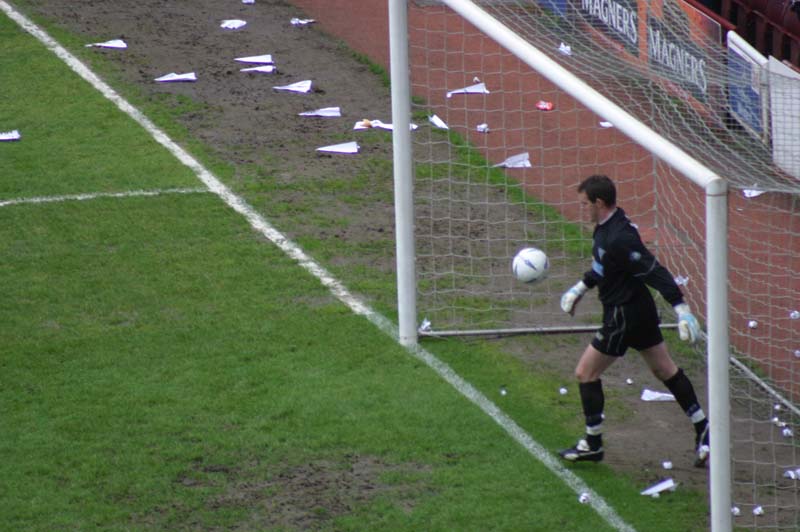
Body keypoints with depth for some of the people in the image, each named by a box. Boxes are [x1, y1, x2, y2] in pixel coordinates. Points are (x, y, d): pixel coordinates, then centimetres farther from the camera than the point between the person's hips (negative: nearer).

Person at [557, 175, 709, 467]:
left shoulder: (618, 238, -28)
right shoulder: (606, 226, 3)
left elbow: (655, 271, -29)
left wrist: (681, 309, -31)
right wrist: (580, 287, 28)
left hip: (624, 316, -10)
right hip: (641, 309, 10)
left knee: (586, 373, 2)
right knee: (665, 370, 17)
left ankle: (592, 445, 12)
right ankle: (702, 429, 21)